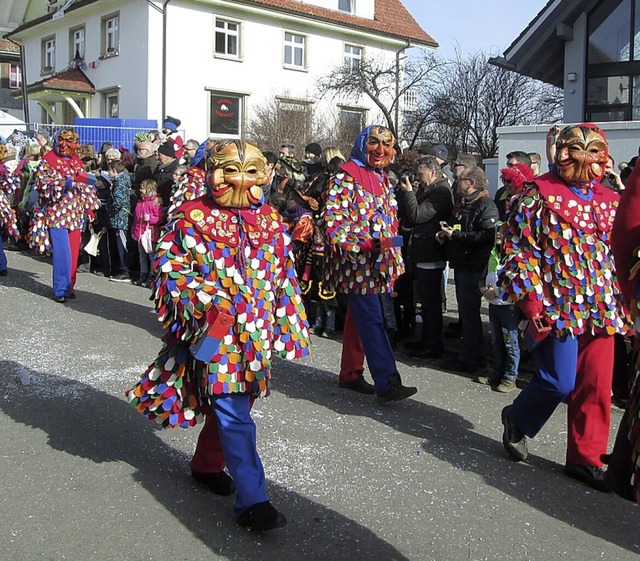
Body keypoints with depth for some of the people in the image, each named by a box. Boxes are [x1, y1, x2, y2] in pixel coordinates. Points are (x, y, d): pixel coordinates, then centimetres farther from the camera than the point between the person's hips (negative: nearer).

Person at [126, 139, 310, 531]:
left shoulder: (270, 220, 8)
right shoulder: (193, 216, -5)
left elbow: (284, 277, 12)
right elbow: (169, 264, -4)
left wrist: (287, 326, 12)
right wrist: (201, 299, -16)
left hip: (256, 330, 5)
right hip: (216, 332, -5)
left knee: (232, 404, 17)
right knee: (234, 414, -8)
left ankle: (208, 462, 41)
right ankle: (252, 499, -4)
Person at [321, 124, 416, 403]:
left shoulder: (382, 178, 17)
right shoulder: (346, 175, -9)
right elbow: (332, 218, -17)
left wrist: (394, 259, 19)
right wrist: (362, 245, -27)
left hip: (376, 263, 8)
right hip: (356, 263, -8)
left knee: (359, 318, 15)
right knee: (373, 321, -11)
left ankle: (350, 374, 25)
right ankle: (387, 383, -11)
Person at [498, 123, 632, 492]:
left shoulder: (609, 200, 14)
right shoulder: (540, 193, -3)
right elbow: (518, 249, -7)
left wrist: (620, 303, 11)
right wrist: (532, 303, -13)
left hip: (602, 309, 6)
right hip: (559, 307, -5)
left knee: (596, 387, 6)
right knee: (560, 382, -7)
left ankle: (586, 458, 20)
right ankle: (518, 420, 23)